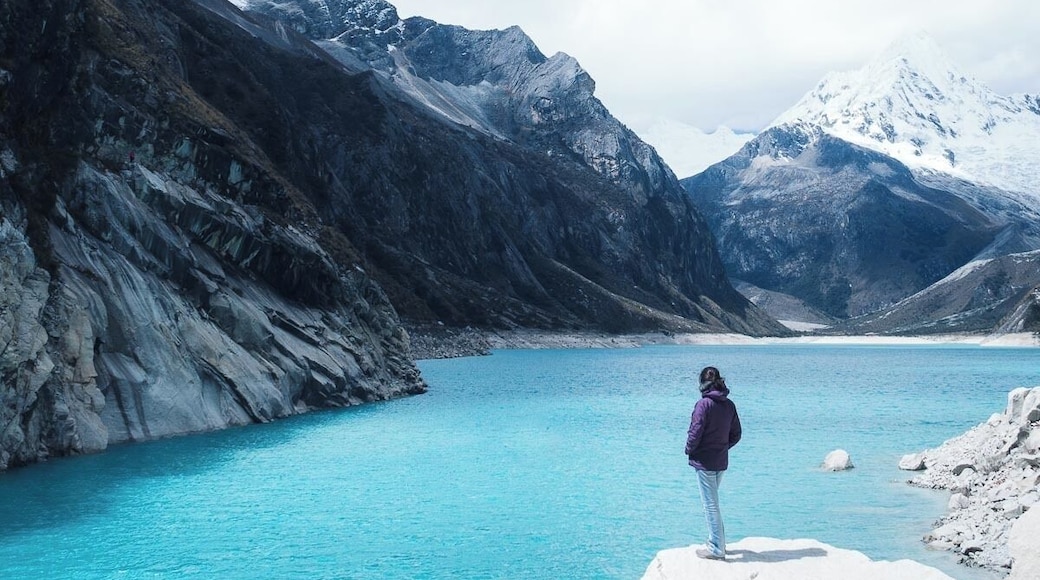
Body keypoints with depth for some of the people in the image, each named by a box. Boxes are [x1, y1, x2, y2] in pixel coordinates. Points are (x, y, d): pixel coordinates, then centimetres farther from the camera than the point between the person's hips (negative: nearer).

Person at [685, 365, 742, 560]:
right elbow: (736, 434, 10)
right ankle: (718, 541, 27)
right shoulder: (729, 405, 4)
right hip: (722, 462, 7)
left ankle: (716, 548, 5)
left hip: (704, 462, -7)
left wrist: (689, 450, -1)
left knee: (710, 504, 0)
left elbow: (695, 432, -18)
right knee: (712, 501, 21)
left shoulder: (704, 404, -17)